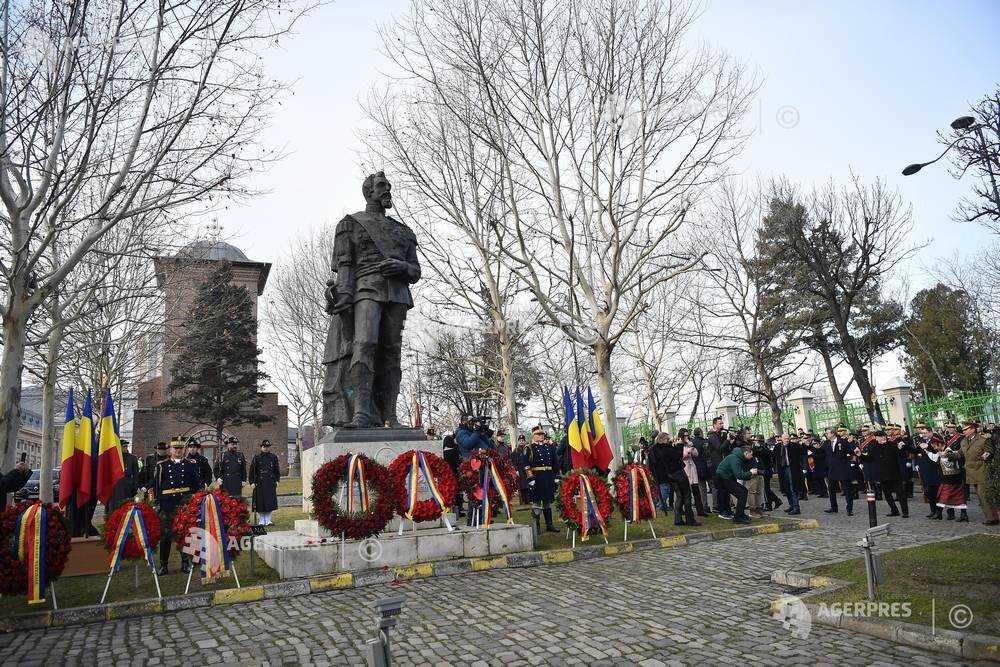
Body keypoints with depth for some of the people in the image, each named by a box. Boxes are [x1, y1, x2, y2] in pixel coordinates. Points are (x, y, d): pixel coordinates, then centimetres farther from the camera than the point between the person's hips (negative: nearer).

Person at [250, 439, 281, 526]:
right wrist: (252, 482, -4)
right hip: (260, 483, -1)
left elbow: (277, 470, 13)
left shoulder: (274, 457, 9)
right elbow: (252, 471, 3)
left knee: (270, 501, -2)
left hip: (271, 483, 1)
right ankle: (262, 520, 12)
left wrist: (277, 481, 6)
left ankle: (268, 519, 6)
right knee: (260, 502, 1)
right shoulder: (257, 458, 4)